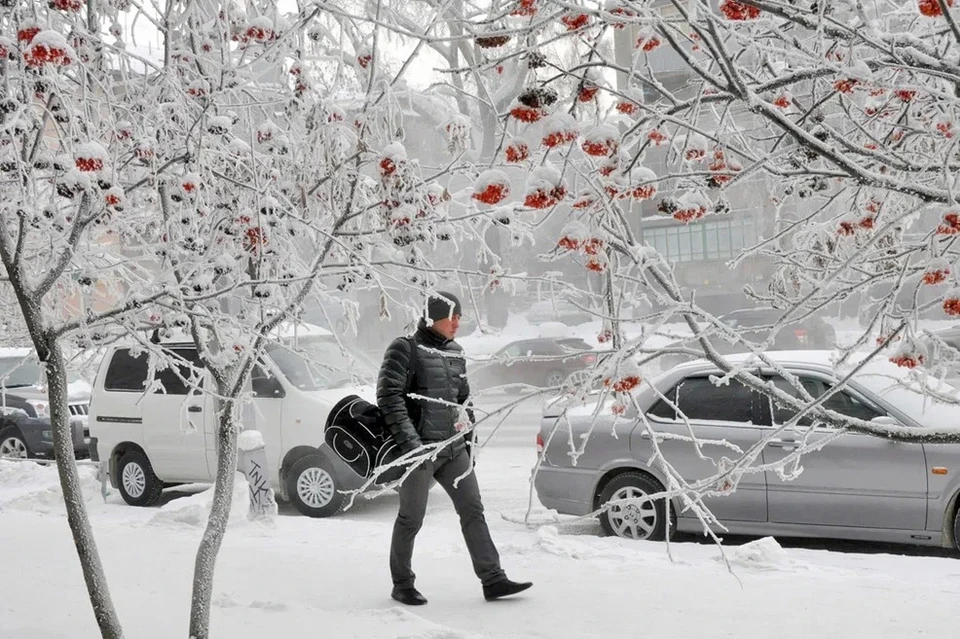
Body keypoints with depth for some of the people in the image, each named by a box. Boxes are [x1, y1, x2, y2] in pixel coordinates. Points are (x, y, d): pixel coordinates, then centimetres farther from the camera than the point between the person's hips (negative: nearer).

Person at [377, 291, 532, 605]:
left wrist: (468, 437, 17)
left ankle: (493, 579, 9)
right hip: (420, 449, -7)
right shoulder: (406, 349, -8)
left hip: (454, 448, 7)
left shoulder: (455, 353, 13)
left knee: (473, 511, 5)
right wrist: (409, 441, -22)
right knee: (411, 518, 2)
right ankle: (402, 585, 18)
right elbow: (389, 396, -15)